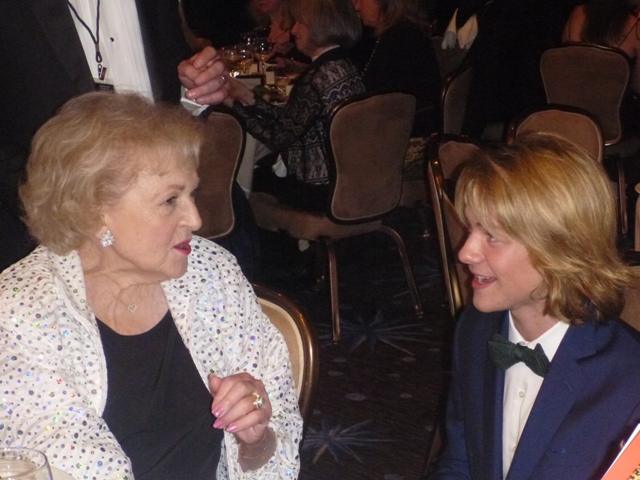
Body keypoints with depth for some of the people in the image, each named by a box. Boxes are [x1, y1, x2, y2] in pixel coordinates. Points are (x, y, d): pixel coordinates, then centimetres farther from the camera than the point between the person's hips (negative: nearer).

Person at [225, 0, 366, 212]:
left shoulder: (319, 77, -23)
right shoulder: (344, 67, 6)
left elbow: (278, 137, -17)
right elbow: (291, 120, 8)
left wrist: (234, 105, -9)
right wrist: (249, 98, 5)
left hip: (318, 190, -8)